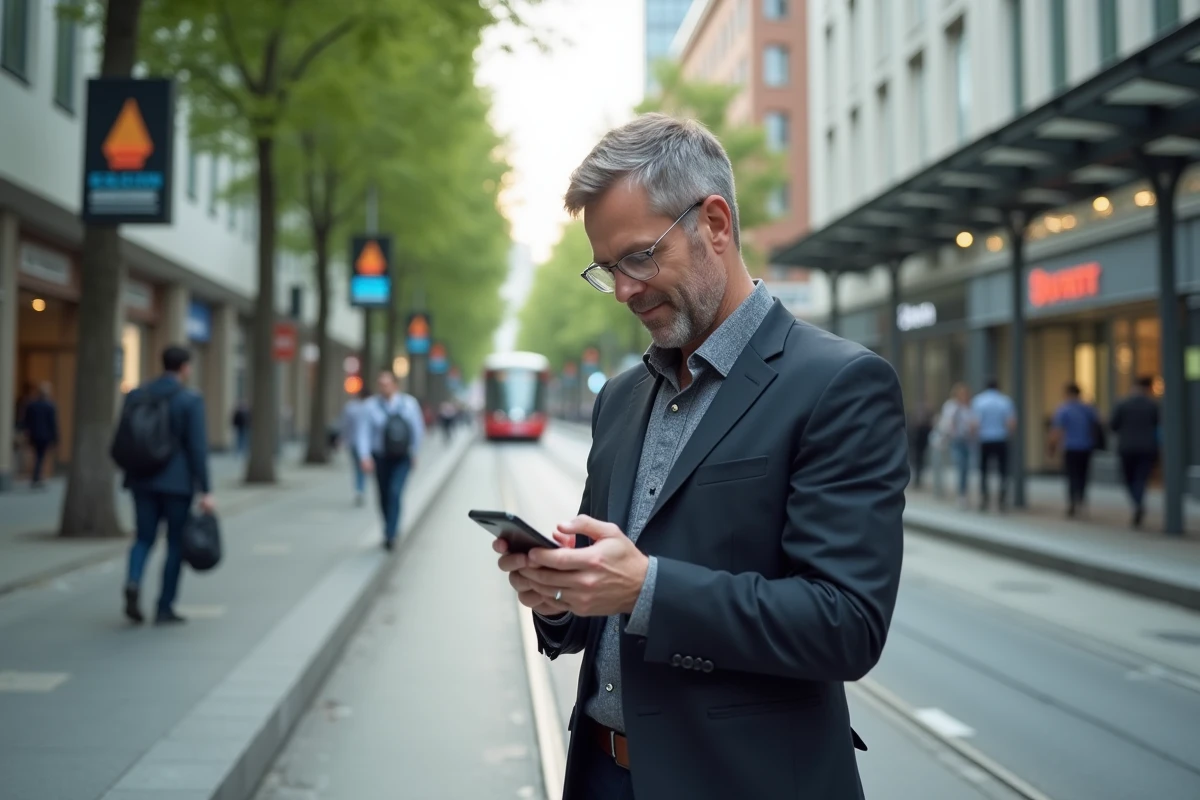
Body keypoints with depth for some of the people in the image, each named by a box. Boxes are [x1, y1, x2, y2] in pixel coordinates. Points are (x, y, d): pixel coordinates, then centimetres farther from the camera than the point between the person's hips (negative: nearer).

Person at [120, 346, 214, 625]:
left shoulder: (135, 395, 4)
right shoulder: (190, 400, -11)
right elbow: (198, 447, -15)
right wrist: (206, 491, -12)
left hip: (143, 479, 4)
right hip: (177, 481, -4)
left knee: (144, 538, 14)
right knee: (176, 543, 7)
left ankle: (133, 582, -15)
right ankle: (164, 608, 9)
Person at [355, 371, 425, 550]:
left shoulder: (409, 404, -6)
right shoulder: (371, 406, -10)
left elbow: (418, 429, 4)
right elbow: (364, 433, -11)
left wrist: (414, 452, 7)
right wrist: (365, 456, -21)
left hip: (402, 458, -1)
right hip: (380, 458, 1)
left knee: (395, 493, -17)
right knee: (384, 497, 11)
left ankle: (390, 534, -14)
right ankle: (391, 528, 33)